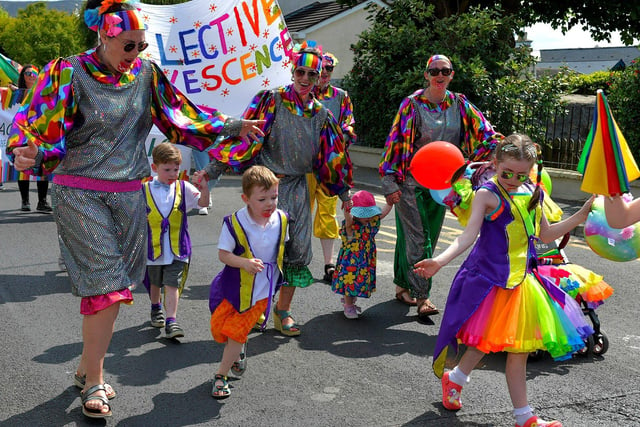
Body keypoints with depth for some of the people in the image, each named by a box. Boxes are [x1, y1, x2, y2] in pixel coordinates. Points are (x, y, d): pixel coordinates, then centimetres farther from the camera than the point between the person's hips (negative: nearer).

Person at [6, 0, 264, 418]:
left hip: (128, 195, 5)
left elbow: (180, 117, 12)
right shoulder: (70, 73, -7)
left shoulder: (146, 73, 7)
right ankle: (94, 382, 3)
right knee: (109, 285, -12)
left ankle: (88, 364, 28)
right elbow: (39, 126, -11)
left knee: (113, 286, 9)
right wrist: (29, 154, -32)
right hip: (79, 194, -5)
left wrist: (234, 126, 6)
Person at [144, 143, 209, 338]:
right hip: (153, 248, 2)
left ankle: (171, 321, -5)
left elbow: (203, 203, -14)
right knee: (155, 284, 21)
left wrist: (204, 187, -31)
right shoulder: (145, 190, -3)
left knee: (172, 285, -7)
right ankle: (156, 309, 45)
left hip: (177, 249, -1)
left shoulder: (183, 188, -3)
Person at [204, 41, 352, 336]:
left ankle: (283, 311, 20)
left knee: (297, 248, 5)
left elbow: (331, 156, 17)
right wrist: (212, 170, -14)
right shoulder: (271, 101, -4)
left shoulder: (320, 114, 9)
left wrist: (344, 193, 21)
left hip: (297, 186, 5)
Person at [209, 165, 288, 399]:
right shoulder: (234, 223, -19)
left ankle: (221, 375, 17)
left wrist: (279, 273, 12)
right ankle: (239, 351, 40)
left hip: (263, 290, 1)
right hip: (234, 285, 0)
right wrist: (245, 262, -31)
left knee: (237, 332, -1)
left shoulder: (281, 219, -9)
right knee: (218, 327, 6)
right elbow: (223, 254, -15)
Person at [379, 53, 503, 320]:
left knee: (427, 239, 12)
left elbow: (484, 132, 3)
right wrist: (390, 182, -14)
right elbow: (395, 141, -9)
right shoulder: (412, 104, -8)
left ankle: (402, 285, 27)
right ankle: (422, 297, -3)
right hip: (410, 182, -5)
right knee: (417, 239, -7)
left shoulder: (460, 105, 5)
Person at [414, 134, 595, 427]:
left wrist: (582, 214, 13)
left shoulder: (533, 194, 8)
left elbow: (546, 235, 19)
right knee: (487, 340, -4)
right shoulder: (487, 194, -12)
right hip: (490, 277, -6)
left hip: (522, 279, 6)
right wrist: (440, 260, -36)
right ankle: (455, 377, 25)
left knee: (519, 346, 9)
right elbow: (468, 236, -20)